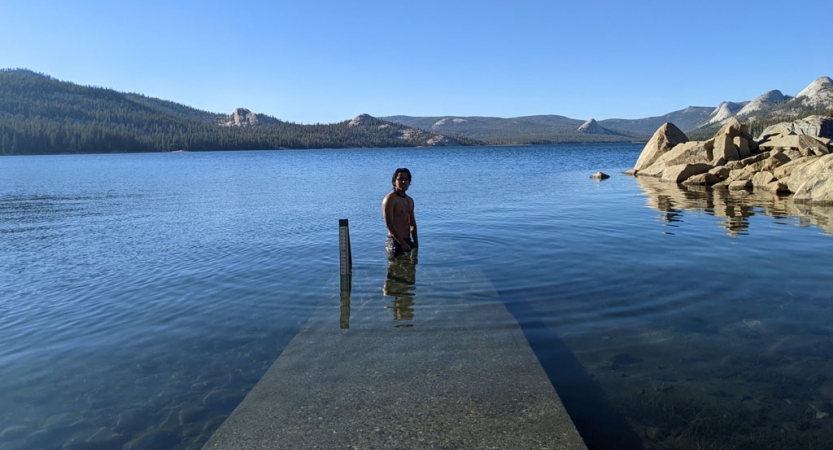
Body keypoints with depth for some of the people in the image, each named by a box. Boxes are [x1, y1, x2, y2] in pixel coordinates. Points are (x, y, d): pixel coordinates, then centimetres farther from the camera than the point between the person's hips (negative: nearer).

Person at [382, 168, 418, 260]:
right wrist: (402, 243, -20)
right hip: (395, 243, -8)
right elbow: (389, 225, -17)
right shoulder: (390, 199, -10)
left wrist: (416, 244, 10)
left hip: (407, 242, 8)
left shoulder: (410, 200, 16)